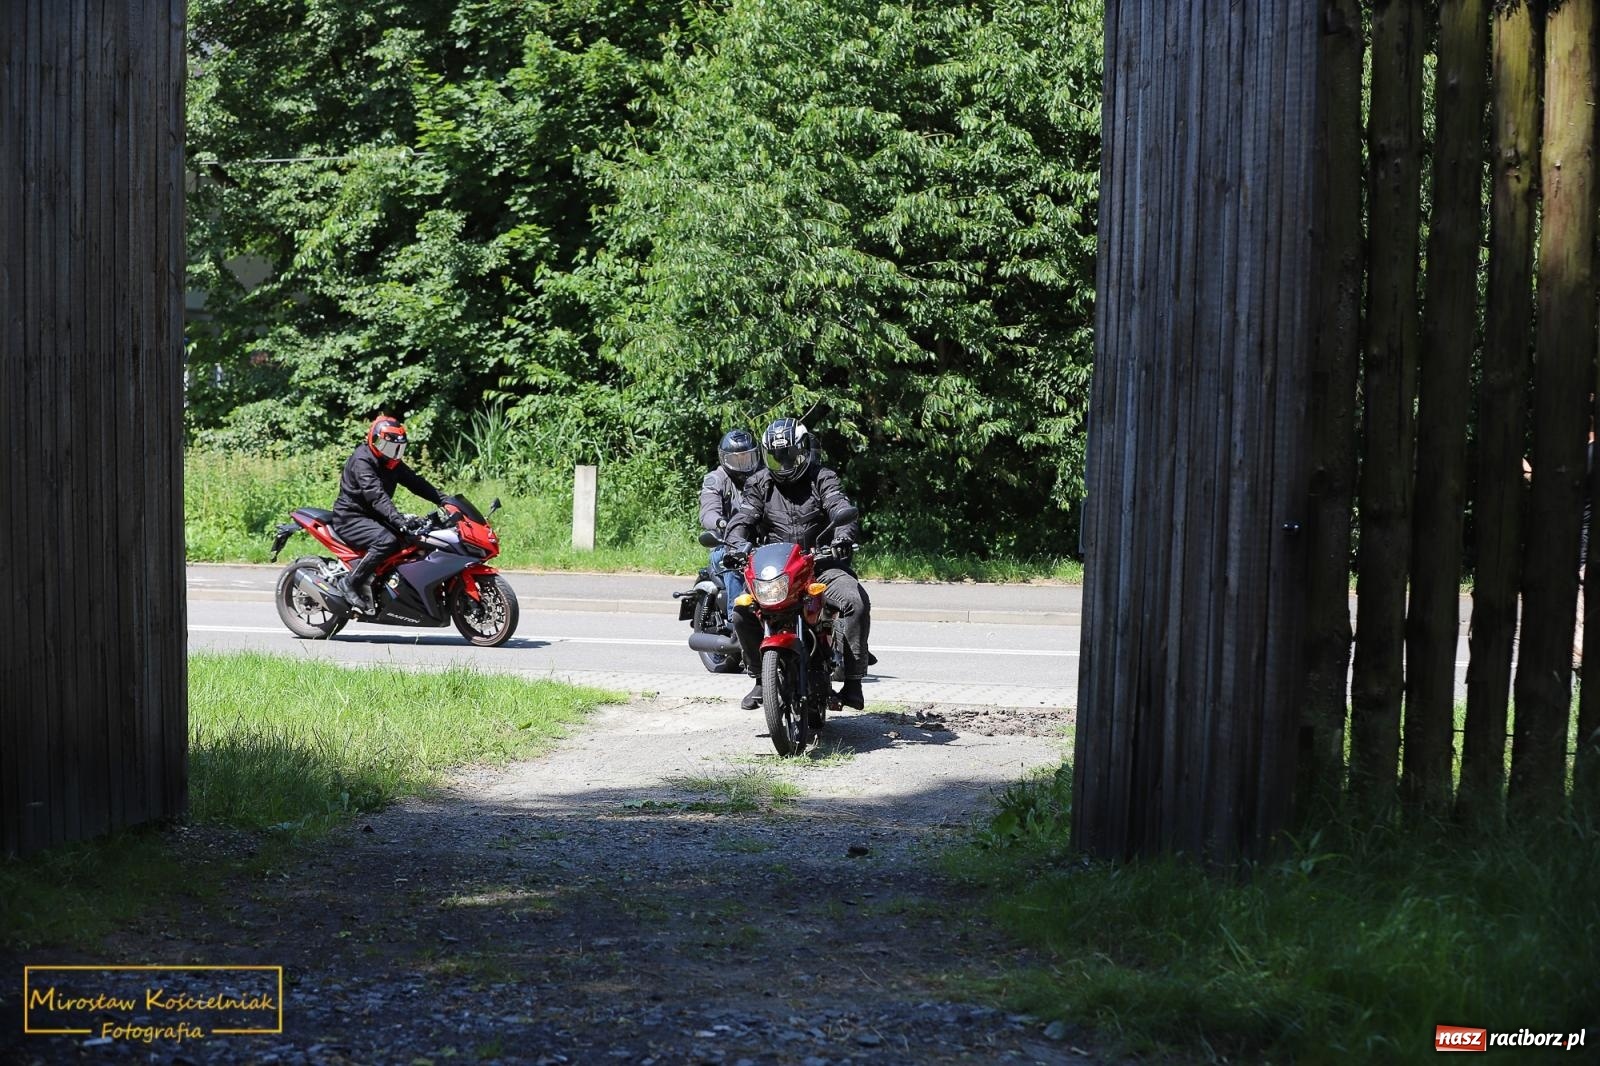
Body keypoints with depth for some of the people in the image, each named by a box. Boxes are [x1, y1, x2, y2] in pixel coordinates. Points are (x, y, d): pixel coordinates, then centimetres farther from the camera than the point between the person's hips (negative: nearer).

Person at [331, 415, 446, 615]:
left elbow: (415, 482, 6)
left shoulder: (392, 463, 10)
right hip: (350, 518, -9)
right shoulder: (361, 461, -20)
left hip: (372, 517, 9)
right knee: (387, 540, -33)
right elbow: (376, 496, -32)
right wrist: (399, 520, -44)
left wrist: (442, 500, -8)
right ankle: (352, 582, -22)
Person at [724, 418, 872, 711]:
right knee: (741, 610, -22)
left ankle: (853, 680, -21)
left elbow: (841, 510, -11)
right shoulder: (759, 484, 13)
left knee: (856, 601, -30)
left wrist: (844, 536, -34)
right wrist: (737, 542, -23)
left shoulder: (822, 479, 5)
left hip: (821, 564, -2)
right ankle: (761, 678, -2)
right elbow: (743, 518, 1)